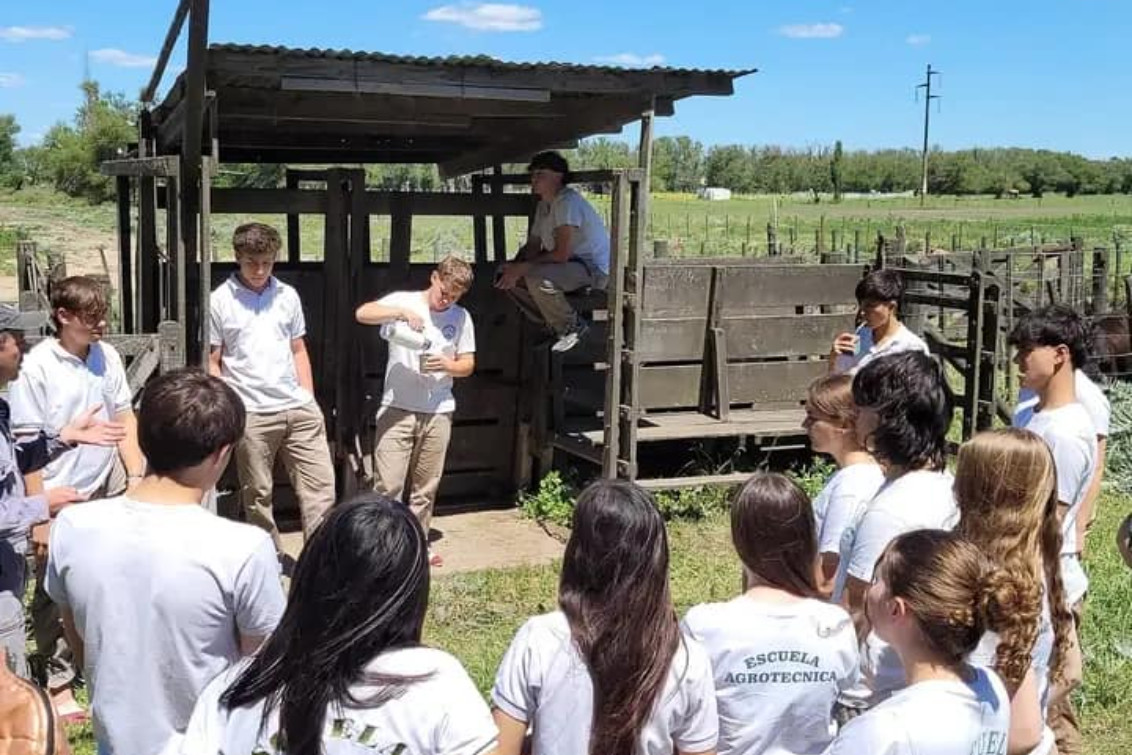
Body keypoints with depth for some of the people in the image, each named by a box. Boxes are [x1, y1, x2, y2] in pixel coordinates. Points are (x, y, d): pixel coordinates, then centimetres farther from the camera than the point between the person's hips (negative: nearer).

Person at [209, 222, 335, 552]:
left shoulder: (287, 296, 10)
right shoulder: (221, 300, -1)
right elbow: (212, 362, 2)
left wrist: (309, 400, 12)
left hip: (297, 407, 4)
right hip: (251, 413, -3)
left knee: (319, 485, 0)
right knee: (257, 494, 7)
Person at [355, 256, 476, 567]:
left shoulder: (461, 317, 8)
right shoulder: (403, 301, -2)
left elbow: (468, 365, 9)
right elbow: (362, 314, -17)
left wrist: (449, 365, -12)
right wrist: (402, 312, -28)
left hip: (438, 413, 3)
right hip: (397, 409, -3)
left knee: (426, 486, 11)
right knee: (388, 485, -6)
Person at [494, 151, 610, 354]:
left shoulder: (568, 201, -19)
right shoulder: (544, 205, 12)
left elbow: (561, 254, -26)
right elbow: (531, 247, 15)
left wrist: (521, 268, -22)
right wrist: (513, 267, -6)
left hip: (594, 270, -10)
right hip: (566, 266, 10)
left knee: (536, 278, -35)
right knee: (505, 277, 0)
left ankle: (572, 327, -11)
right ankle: (551, 325, 7)